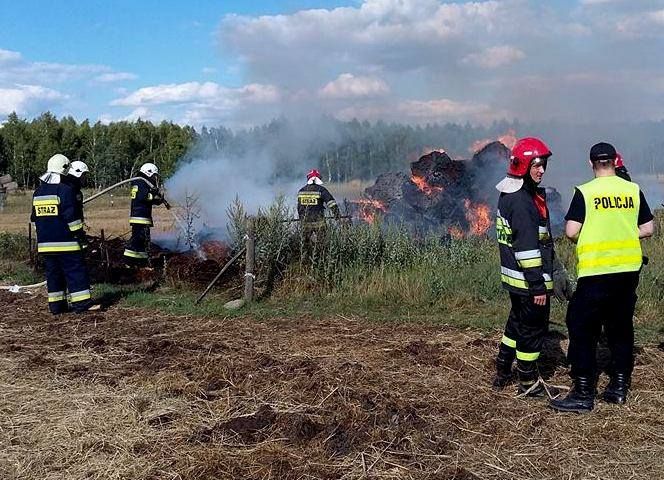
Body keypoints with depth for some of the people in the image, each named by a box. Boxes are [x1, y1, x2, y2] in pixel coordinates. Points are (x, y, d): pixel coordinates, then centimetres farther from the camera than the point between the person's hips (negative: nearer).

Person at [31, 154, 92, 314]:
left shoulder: (38, 192, 12)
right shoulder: (65, 190, -11)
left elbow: (34, 217, 19)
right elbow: (71, 216, -14)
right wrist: (80, 233, -6)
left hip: (45, 242, 7)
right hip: (64, 241, -7)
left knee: (53, 272, 12)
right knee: (75, 270, -2)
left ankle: (56, 305, 13)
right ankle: (81, 303, -5)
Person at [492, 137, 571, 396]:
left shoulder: (509, 196, 11)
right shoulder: (522, 202, -22)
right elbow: (526, 248, -25)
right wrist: (538, 286, -23)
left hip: (513, 277, 10)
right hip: (529, 280, -10)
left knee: (517, 323, 21)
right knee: (533, 328, 3)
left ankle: (502, 372, 31)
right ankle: (528, 382, 16)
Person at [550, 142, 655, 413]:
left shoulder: (584, 192, -8)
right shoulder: (633, 190, 3)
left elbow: (571, 232, -13)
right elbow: (648, 229, 6)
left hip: (595, 271, -5)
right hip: (629, 270, 5)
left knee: (583, 330, 2)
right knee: (621, 327, 16)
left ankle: (583, 394, 2)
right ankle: (619, 387, 23)